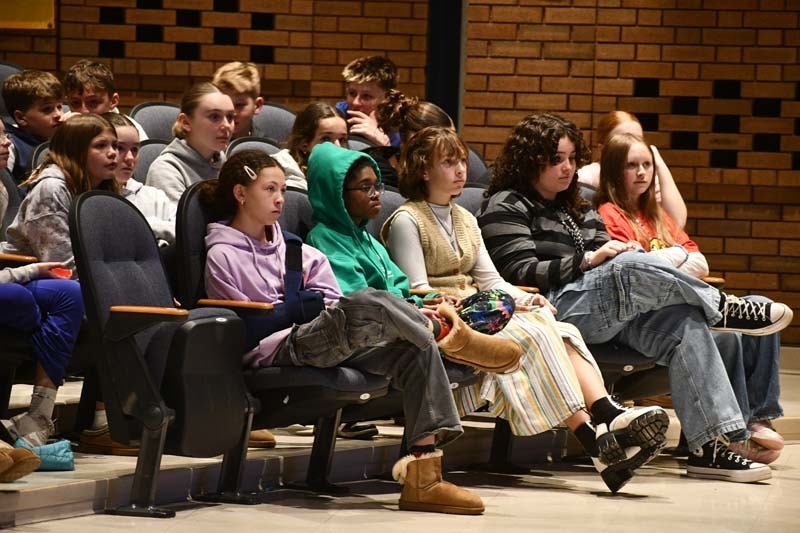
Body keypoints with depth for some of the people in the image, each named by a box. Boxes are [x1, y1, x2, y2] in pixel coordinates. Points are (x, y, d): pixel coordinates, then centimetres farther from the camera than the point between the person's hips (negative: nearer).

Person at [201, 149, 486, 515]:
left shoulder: (288, 246, 26)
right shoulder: (223, 256, 3)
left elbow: (328, 300, 18)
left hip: (329, 341, 8)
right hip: (281, 351, -8)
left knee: (415, 354, -18)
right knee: (367, 303, -35)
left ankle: (423, 477, -26)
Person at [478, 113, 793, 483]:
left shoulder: (577, 209, 31)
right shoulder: (506, 208, 6)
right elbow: (519, 272, -8)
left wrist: (623, 255, 1)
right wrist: (589, 260, -13)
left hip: (609, 313, 7)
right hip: (556, 310, -7)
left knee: (685, 322, -21)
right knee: (630, 267, -34)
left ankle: (709, 446, -31)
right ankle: (722, 308, -18)